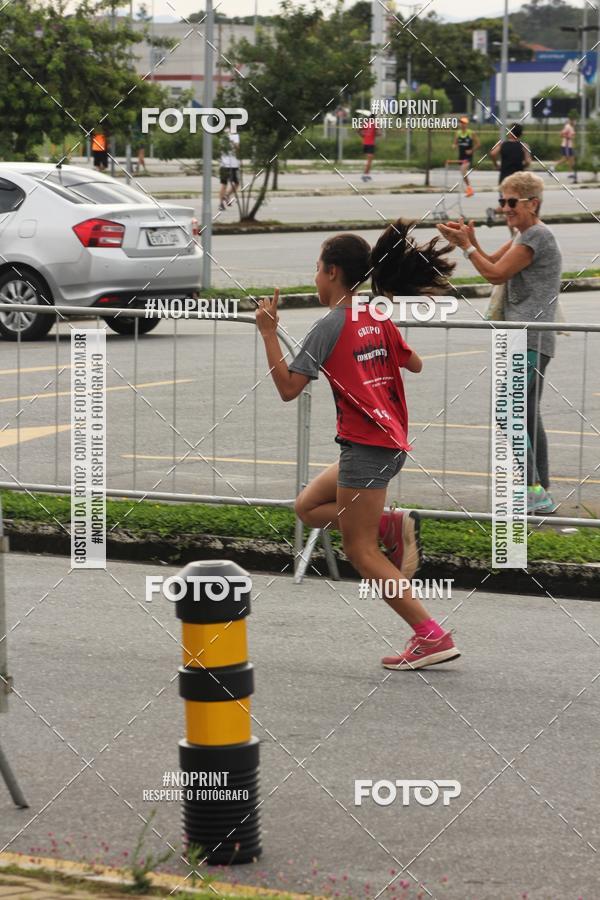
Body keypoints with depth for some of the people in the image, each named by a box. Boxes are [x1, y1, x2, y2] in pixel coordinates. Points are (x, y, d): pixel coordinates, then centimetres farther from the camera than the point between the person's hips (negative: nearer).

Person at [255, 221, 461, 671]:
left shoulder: (330, 325, -12)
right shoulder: (378, 318, 10)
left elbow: (288, 388, -14)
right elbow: (415, 364, 23)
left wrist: (269, 332, -8)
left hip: (366, 444, -9)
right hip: (389, 441, 9)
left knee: (360, 550, -3)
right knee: (308, 507, 21)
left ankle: (432, 636, -9)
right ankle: (393, 525, 2)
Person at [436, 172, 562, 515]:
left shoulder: (538, 236, -12)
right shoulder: (525, 236, 19)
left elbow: (497, 274, -11)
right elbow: (493, 262, 18)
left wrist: (466, 245, -3)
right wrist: (470, 241, 2)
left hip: (530, 341, -11)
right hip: (529, 341, 11)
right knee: (528, 416, 12)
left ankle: (534, 491, -16)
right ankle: (543, 495, 15)